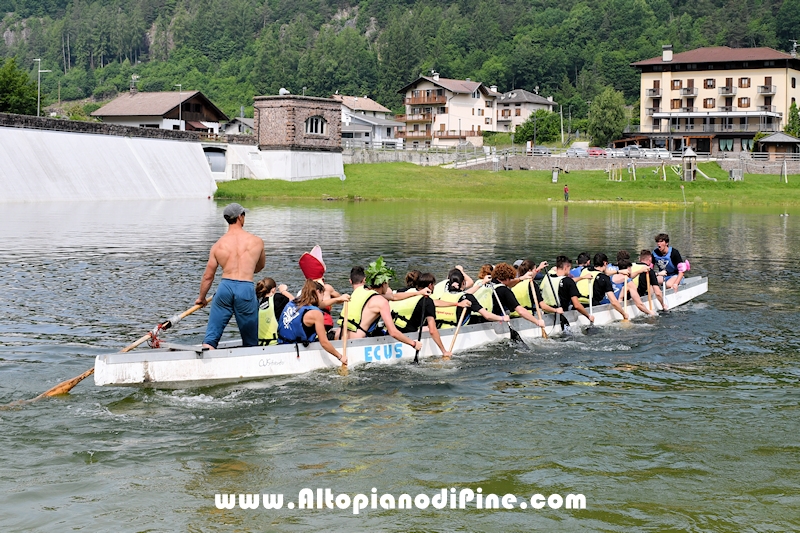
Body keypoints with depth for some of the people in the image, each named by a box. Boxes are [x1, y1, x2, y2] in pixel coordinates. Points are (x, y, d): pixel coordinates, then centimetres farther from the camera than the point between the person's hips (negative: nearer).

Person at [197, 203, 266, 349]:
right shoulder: (257, 242, 7)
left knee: (211, 337, 3)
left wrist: (201, 297, 28)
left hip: (225, 286, 1)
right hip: (247, 288, -1)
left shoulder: (218, 245, 8)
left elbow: (208, 276, 12)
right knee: (251, 343, 11)